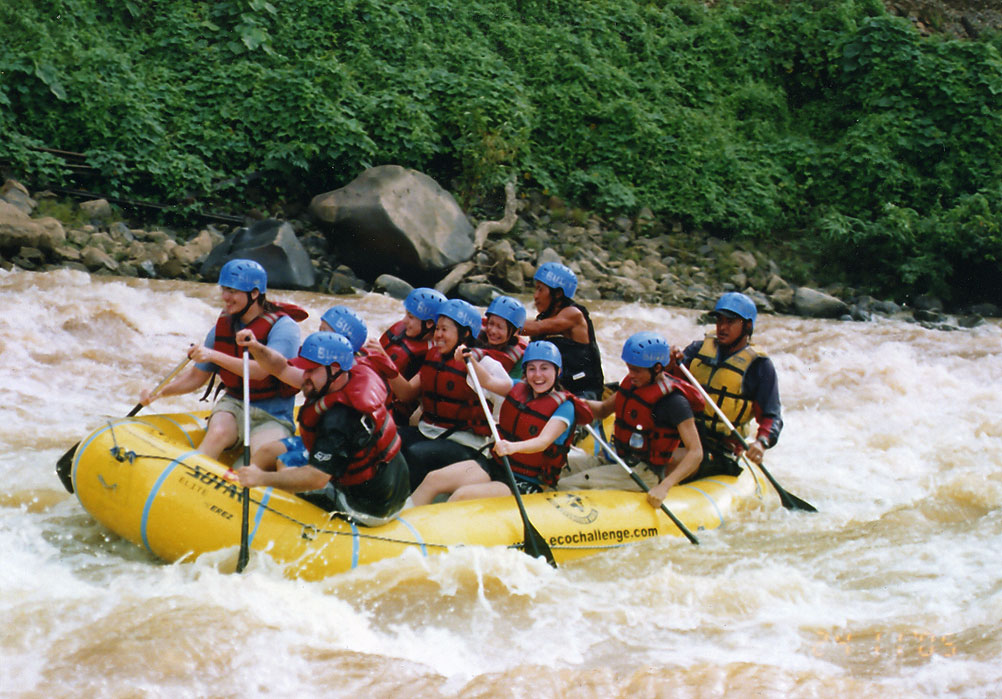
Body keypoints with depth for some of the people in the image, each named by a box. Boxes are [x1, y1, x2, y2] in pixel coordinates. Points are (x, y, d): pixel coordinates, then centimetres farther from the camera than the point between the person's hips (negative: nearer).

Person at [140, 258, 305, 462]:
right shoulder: (222, 328, 6)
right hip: (233, 406, 3)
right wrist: (159, 393, 0)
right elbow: (197, 375, 15)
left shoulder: (284, 327, -11)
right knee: (218, 433, -31)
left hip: (273, 418, -3)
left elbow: (260, 371, -26)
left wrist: (214, 356, -33)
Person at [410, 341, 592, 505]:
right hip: (496, 467, 7)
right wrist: (469, 360, -21)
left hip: (527, 484, -7)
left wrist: (513, 447, -45)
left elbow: (544, 441, -26)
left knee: (462, 496, -28)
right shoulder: (520, 388, 8)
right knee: (433, 479, -12)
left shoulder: (564, 407, -12)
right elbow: (488, 381, -2)